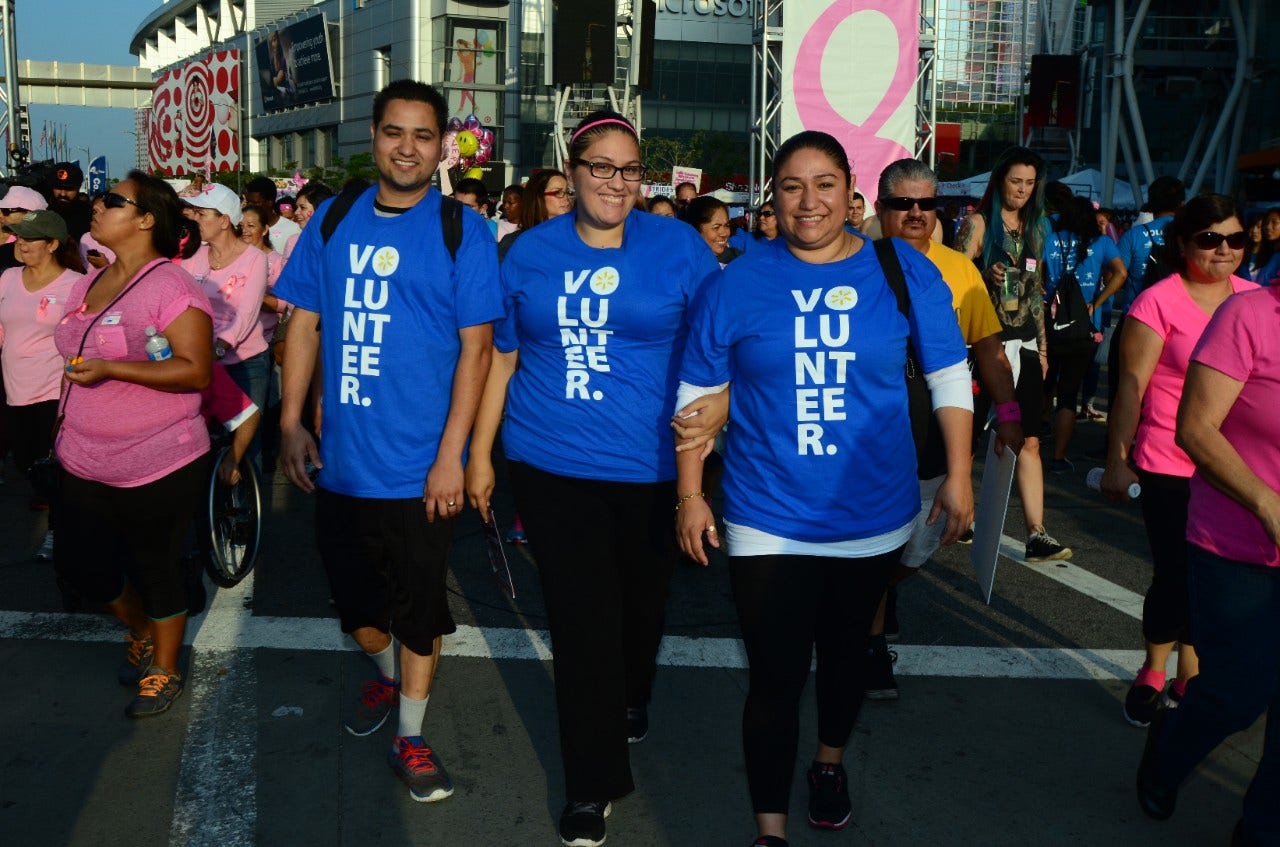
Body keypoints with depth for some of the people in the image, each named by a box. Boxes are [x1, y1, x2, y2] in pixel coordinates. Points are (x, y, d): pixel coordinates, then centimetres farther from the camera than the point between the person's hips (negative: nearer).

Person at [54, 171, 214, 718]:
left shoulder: (171, 287, -15)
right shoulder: (88, 286, 10)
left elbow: (196, 370, -22)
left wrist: (109, 369, -28)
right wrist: (67, 431, 22)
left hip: (159, 468, -8)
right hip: (86, 466, 8)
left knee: (157, 570, 7)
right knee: (80, 565, 15)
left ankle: (164, 671, 28)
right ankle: (141, 633, 42)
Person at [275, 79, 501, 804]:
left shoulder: (461, 231, -7)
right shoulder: (334, 221, 4)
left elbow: (476, 347, -11)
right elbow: (305, 322, 8)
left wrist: (451, 455, -16)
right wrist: (291, 420, 0)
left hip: (418, 467, -4)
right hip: (340, 458, 4)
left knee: (418, 605, 8)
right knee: (355, 594, 19)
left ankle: (411, 737, 25)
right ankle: (387, 678, 48)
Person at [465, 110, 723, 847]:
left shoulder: (678, 246, -2)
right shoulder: (531, 252, 4)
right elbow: (501, 356, 10)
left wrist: (713, 404, -19)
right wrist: (480, 453, 9)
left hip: (651, 466, 0)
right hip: (551, 463, 0)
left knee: (640, 599, 19)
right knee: (581, 618, 0)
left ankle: (631, 703, 51)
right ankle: (594, 783, 13)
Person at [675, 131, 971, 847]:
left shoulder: (905, 272, -3)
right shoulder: (739, 284, -5)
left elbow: (950, 376, 3)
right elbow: (697, 394, 1)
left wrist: (959, 477, -1)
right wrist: (690, 496, -1)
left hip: (874, 516, 2)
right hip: (768, 521, -1)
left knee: (846, 649, 21)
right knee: (776, 676, -1)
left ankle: (830, 763, 48)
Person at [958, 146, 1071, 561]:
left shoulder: (1034, 227, 15)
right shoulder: (978, 222, -2)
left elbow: (1036, 291, 18)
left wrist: (1042, 348, 15)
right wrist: (986, 276, -26)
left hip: (1024, 344, 5)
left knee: (1029, 440, -1)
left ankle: (1036, 535, -2)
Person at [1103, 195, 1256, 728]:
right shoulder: (1159, 302, -10)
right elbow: (1131, 385, -10)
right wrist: (1116, 461, -11)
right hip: (1170, 468, -4)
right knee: (1175, 575, 3)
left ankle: (1189, 676, 31)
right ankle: (1152, 676, 25)